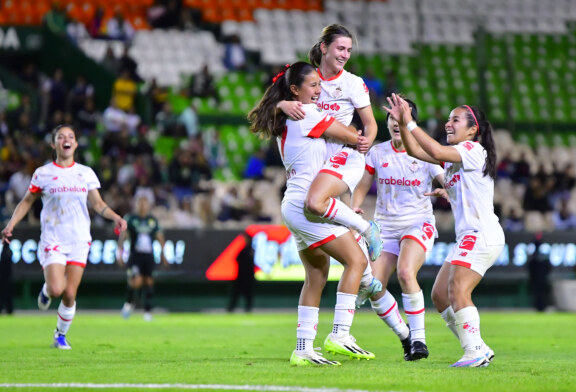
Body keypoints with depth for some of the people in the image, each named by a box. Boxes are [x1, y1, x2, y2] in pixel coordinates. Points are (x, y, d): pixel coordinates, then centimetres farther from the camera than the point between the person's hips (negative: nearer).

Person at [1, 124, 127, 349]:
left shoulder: (86, 173, 7)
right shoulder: (42, 174, 1)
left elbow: (98, 204, 9)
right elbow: (27, 201, 10)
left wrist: (115, 217, -8)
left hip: (79, 241, 2)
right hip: (52, 240, -2)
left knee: (69, 295, -3)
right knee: (56, 289, -19)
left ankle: (61, 335, 19)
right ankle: (46, 291, 19)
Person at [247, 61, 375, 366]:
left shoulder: (286, 120, 18)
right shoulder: (307, 114, -10)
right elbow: (352, 137, -4)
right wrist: (357, 137, 17)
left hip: (293, 206, 10)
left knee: (317, 276, 12)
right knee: (356, 260, -11)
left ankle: (303, 349, 9)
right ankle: (339, 334, -19)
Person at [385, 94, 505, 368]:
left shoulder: (473, 150, -8)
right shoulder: (454, 156, 19)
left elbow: (436, 152, -23)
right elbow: (415, 150, 14)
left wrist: (410, 122, -19)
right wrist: (402, 122, 2)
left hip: (482, 234, -10)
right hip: (468, 237, 10)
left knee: (458, 291, -21)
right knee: (440, 294, 6)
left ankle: (475, 352, -23)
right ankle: (478, 350, 7)